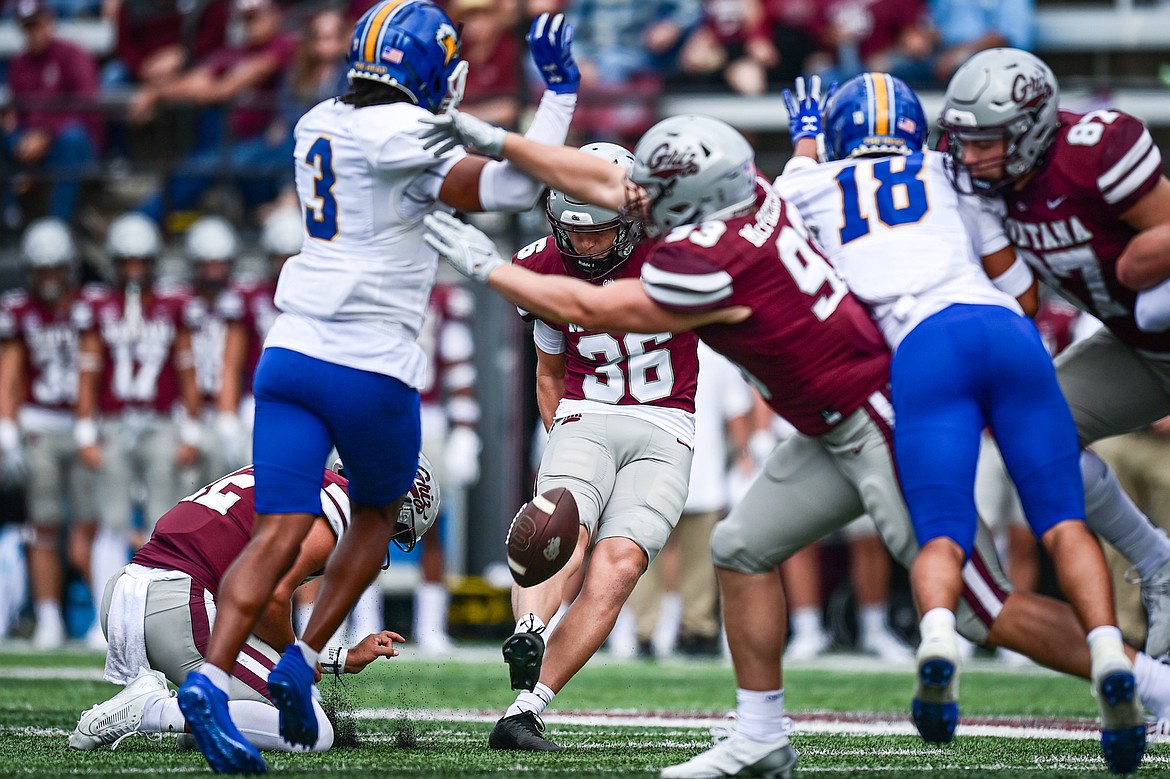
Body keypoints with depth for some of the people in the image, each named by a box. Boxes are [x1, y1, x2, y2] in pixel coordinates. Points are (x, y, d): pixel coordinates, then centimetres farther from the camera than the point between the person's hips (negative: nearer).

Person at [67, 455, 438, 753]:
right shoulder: (344, 503, -1)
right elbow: (272, 599, -15)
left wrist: (345, 659, 33)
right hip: (177, 606, -10)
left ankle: (145, 692, 4)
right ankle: (153, 710, -19)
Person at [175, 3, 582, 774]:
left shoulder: (319, 125, 12)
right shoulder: (406, 137, -10)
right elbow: (512, 187, -16)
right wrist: (561, 91, -8)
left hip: (291, 354, 5)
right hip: (371, 368, -5)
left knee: (280, 532, -4)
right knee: (377, 513, 21)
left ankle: (211, 678, -22)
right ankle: (302, 661, 11)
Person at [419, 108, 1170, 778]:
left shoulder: (709, 263, -24)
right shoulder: (740, 193, 0)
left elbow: (586, 308, -10)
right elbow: (605, 181, 13)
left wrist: (489, 266, 0)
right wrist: (497, 142, 16)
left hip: (886, 424, -10)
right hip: (843, 431, 10)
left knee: (984, 609, -7)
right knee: (743, 548, 12)